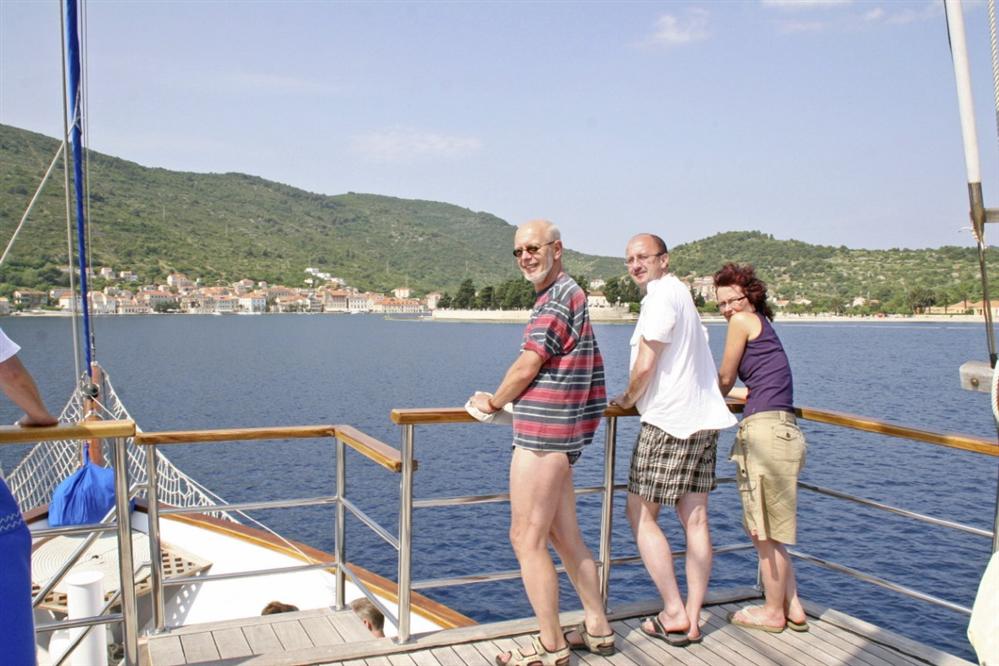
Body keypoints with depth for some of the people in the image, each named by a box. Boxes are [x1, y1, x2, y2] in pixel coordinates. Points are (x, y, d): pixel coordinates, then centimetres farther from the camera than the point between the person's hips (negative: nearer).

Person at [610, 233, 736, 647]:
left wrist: (627, 399, 2)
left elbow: (645, 365, -16)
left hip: (668, 422, -9)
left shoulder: (662, 295, -11)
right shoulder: (681, 293, 19)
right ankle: (692, 619, 12)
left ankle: (674, 614, 3)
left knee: (640, 515, 0)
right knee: (695, 520, 7)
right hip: (703, 419, 9)